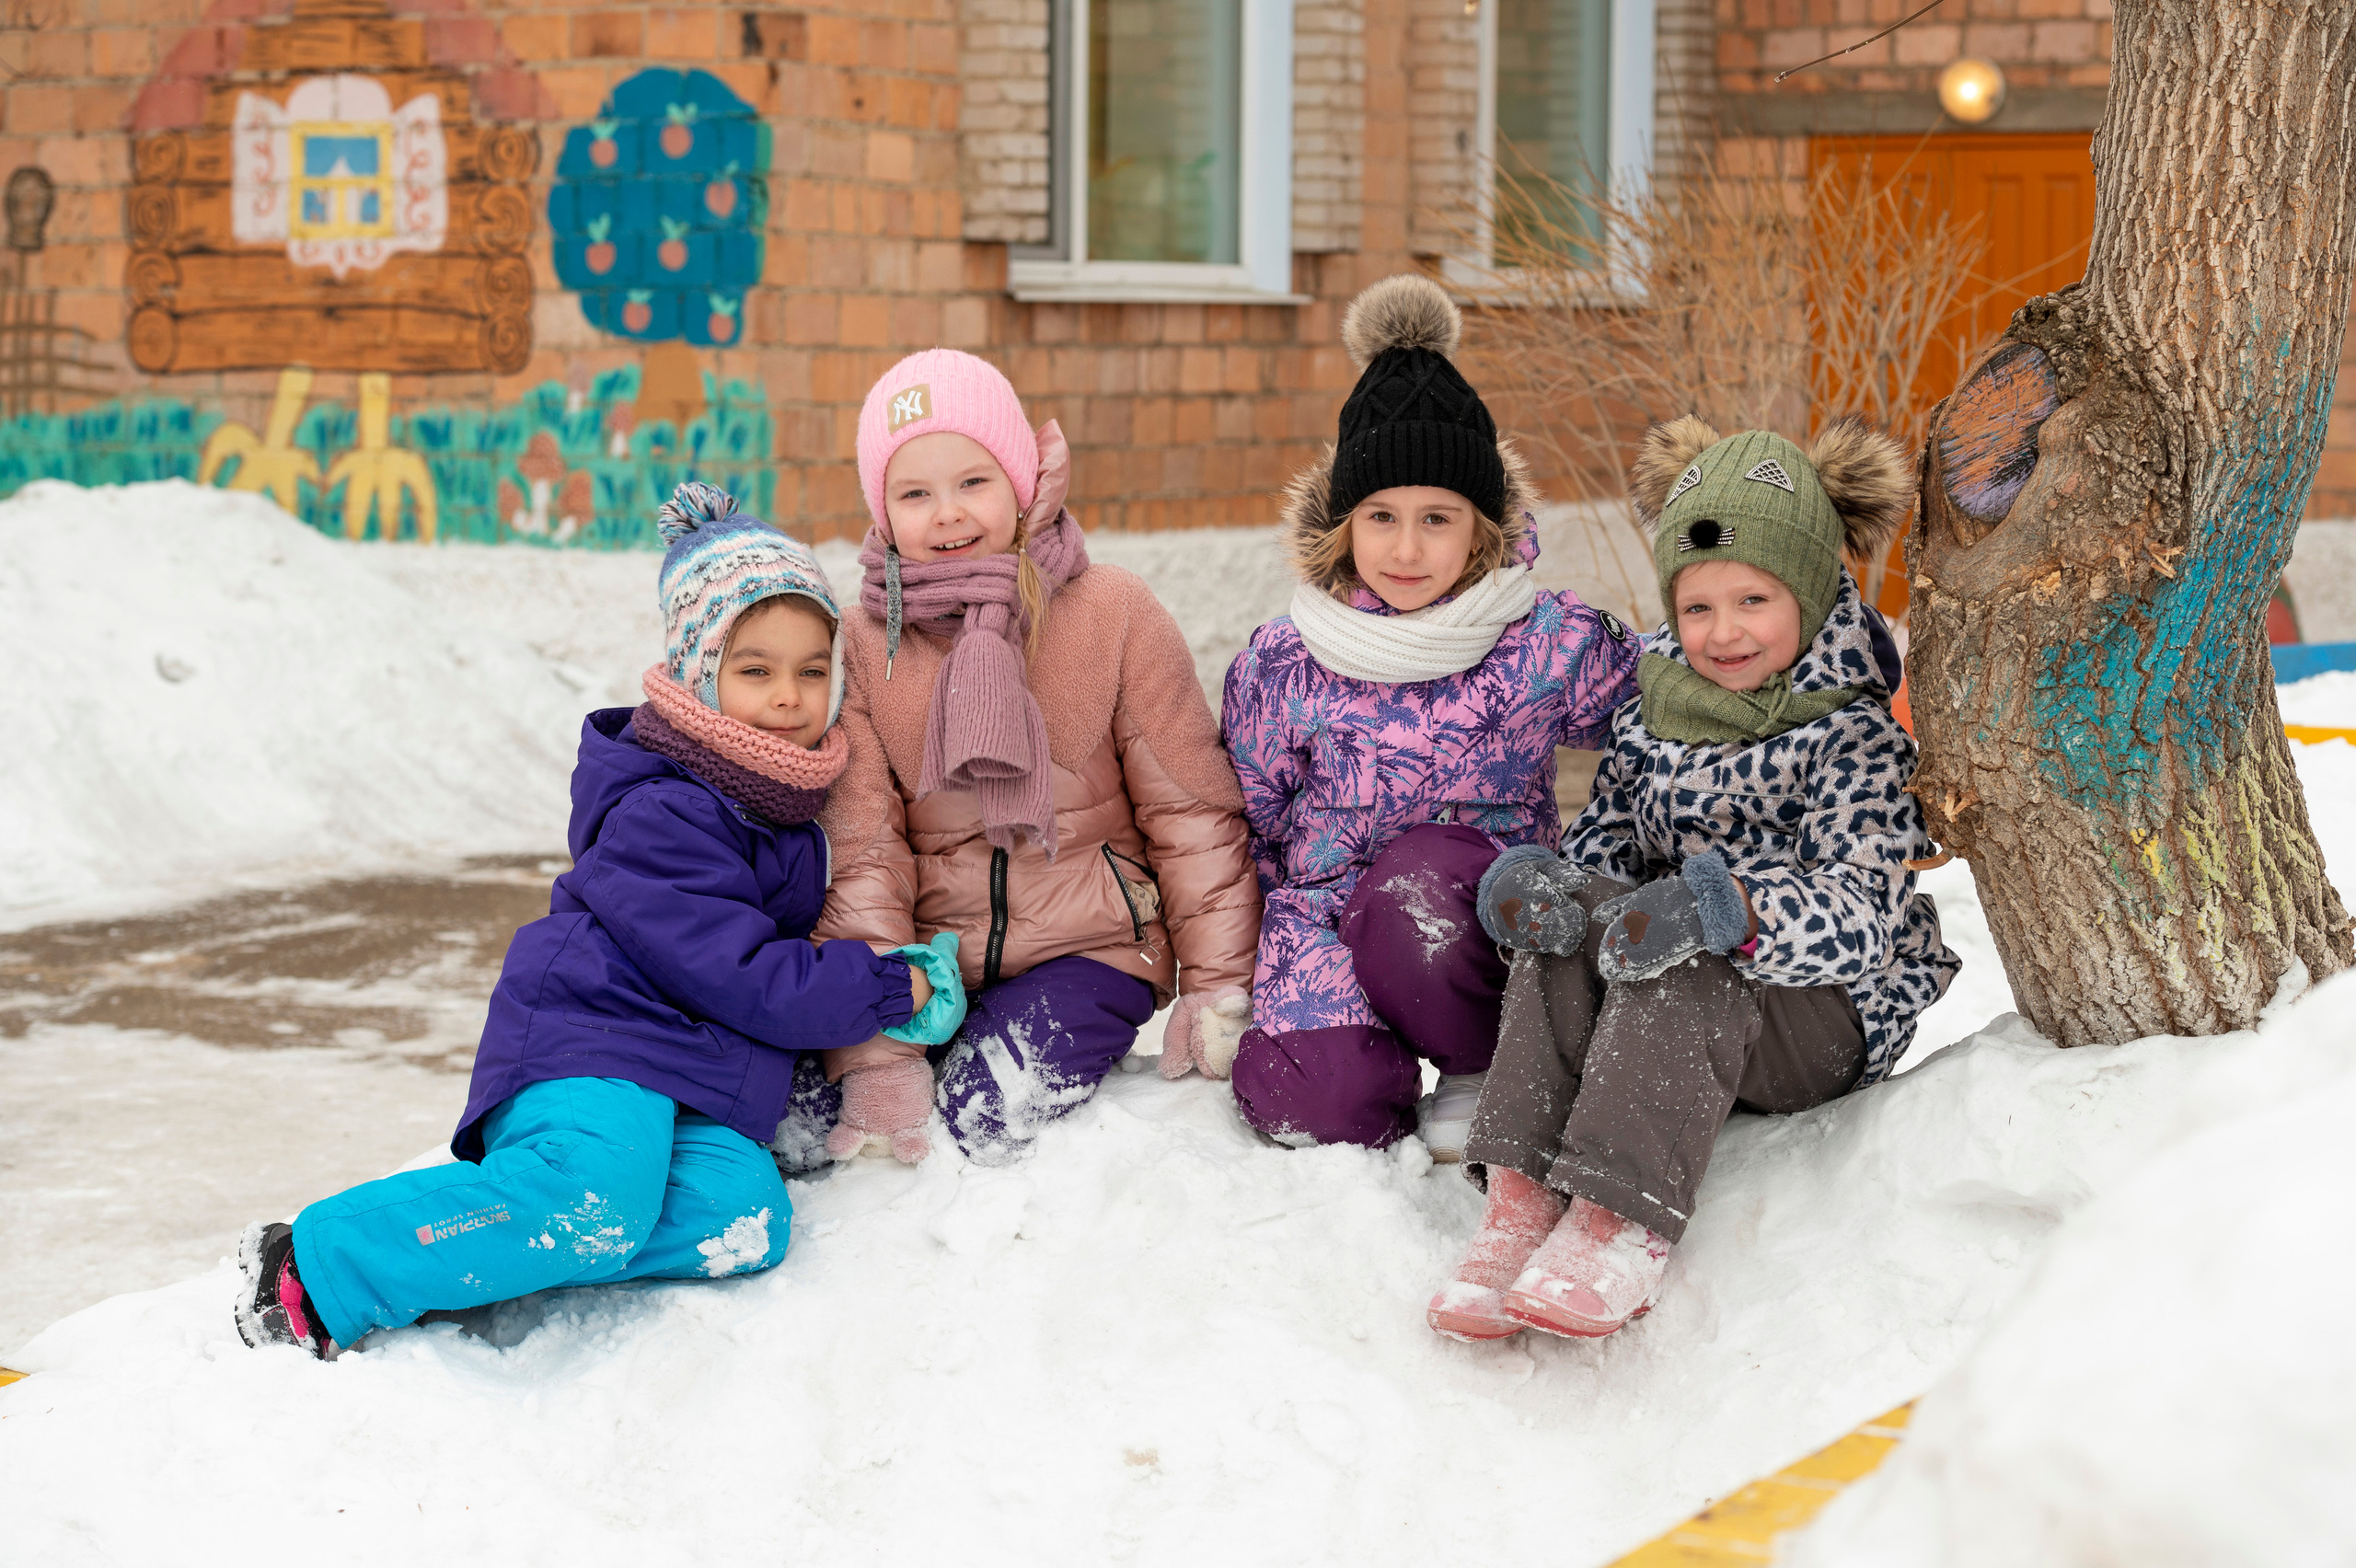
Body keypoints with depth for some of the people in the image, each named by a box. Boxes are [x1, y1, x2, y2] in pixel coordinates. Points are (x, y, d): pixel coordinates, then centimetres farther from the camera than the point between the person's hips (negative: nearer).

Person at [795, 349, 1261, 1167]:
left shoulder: (1112, 612, -4)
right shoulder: (860, 643, -1)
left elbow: (1191, 808, 1)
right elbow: (861, 852, -5)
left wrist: (1217, 989, -3)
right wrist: (878, 1053, -14)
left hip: (1086, 946, -2)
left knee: (988, 1122, -26)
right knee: (802, 1122, -17)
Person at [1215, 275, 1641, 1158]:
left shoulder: (1555, 646, -5)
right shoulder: (1282, 668, -1)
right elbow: (1242, 829, 10)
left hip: (1488, 921, -1)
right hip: (1323, 917, 1)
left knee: (1415, 880, -36)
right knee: (1319, 1108, -27)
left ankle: (1488, 1072, -8)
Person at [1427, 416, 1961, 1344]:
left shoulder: (1852, 736, -9)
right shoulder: (1652, 712, 9)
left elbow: (1861, 915, -22)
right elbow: (1605, 851, 8)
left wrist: (1727, 907, -41)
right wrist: (1534, 881, -17)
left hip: (1825, 1020, -5)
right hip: (1667, 1013, 5)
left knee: (1684, 964, -33)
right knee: (1572, 917, -23)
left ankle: (1623, 1222, -42)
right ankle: (1524, 1196, -34)